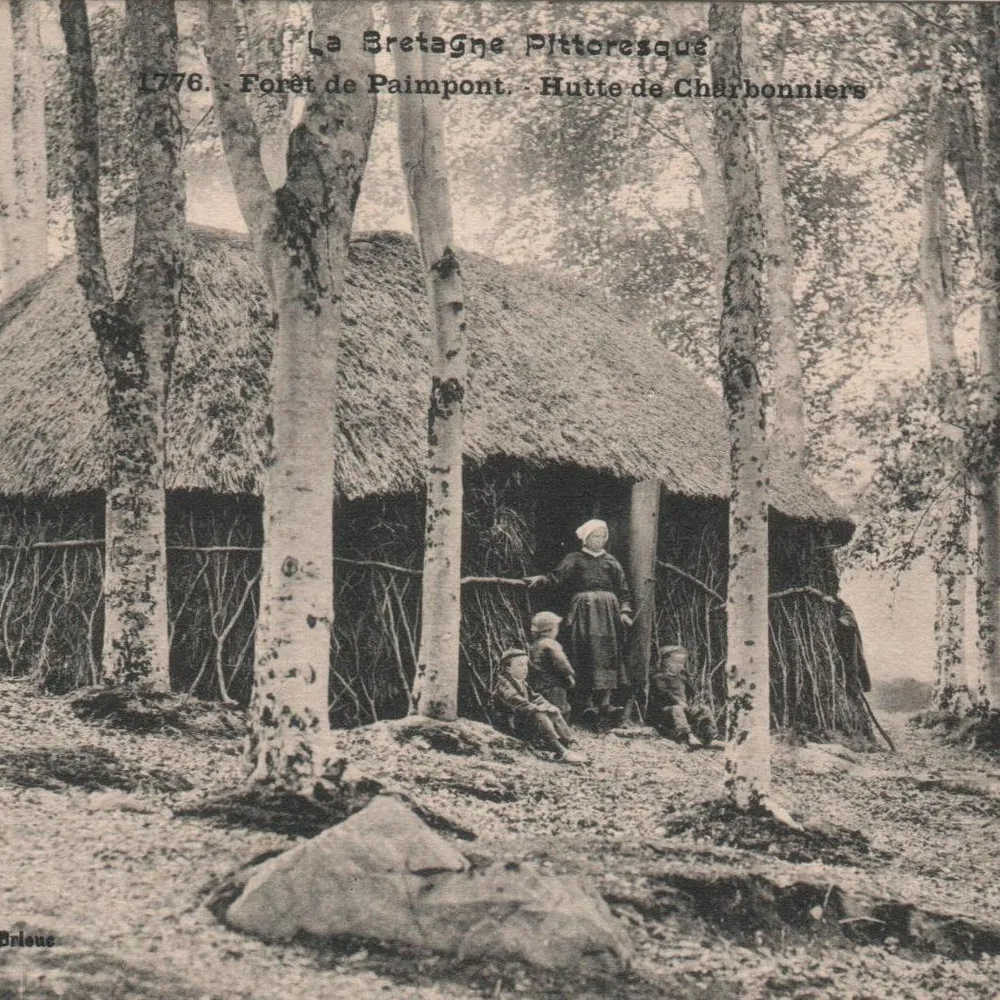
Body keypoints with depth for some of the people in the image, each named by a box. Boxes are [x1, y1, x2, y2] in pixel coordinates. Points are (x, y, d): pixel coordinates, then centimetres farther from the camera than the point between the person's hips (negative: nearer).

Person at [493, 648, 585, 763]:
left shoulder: (522, 683, 22)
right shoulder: (503, 684, -12)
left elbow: (534, 697, 16)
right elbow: (514, 700, -27)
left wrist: (547, 706, -4)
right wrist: (534, 707, -34)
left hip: (524, 715, 10)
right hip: (511, 721, -10)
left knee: (554, 713, -1)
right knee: (539, 716, -32)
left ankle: (567, 744, -15)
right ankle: (560, 752, -39)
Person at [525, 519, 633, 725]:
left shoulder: (611, 561, 18)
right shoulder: (574, 559, 13)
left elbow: (623, 589, 14)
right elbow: (557, 577, 1)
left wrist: (625, 610, -1)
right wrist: (539, 580, -17)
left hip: (608, 610, 2)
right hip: (583, 609, -2)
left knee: (607, 653, -7)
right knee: (585, 653, -10)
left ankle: (604, 702, -9)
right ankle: (586, 702, -10)